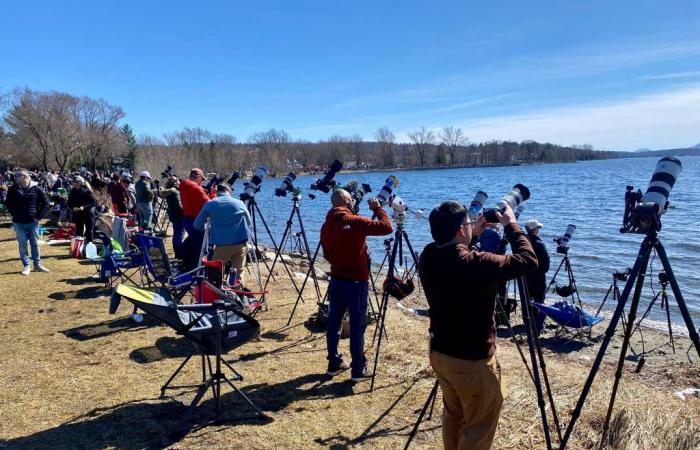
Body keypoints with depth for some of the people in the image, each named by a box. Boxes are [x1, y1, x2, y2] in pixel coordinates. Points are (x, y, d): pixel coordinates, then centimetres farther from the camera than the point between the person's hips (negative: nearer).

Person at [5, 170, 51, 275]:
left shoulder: (36, 188, -6)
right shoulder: (13, 189, -3)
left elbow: (46, 202, 1)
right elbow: (8, 203, 12)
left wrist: (39, 216, -3)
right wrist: (14, 214, 2)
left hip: (33, 222, 0)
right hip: (18, 222, 1)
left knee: (35, 243, 10)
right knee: (22, 244, 5)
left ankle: (37, 265, 20)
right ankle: (26, 266, 14)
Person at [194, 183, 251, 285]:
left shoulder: (210, 204, 4)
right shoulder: (240, 203, 9)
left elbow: (197, 225, 8)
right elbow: (248, 223, 19)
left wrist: (210, 228, 26)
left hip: (222, 245, -2)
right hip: (241, 243, 2)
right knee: (238, 273, 12)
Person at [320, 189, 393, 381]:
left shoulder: (326, 225, 4)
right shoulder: (355, 222, -15)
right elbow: (386, 227, -16)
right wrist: (378, 208, -3)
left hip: (336, 279, 6)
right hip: (356, 281, -6)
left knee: (333, 322, 13)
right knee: (357, 325, 1)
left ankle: (334, 364, 23)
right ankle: (359, 370, 7)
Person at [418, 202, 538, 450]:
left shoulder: (428, 258, -7)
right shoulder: (473, 263, -29)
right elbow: (527, 261, -19)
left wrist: (473, 233, 11)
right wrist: (511, 225, -8)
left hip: (439, 353, 7)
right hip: (473, 362, -7)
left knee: (453, 415, 27)